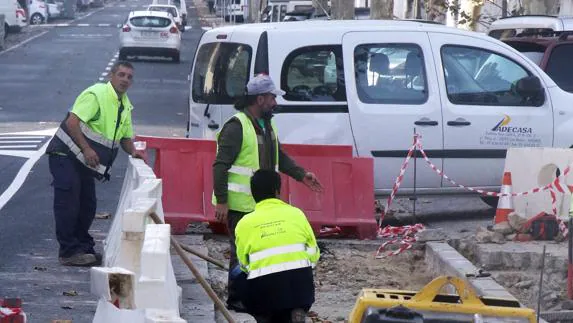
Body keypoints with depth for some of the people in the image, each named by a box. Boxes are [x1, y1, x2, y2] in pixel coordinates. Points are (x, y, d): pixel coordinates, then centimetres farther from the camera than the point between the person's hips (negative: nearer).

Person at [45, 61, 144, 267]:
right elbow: (72, 122, -25)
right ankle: (69, 252, -10)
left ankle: (83, 247, 21)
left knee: (88, 205, 10)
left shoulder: (125, 106, 12)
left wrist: (132, 152, 1)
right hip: (65, 155, -9)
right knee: (68, 203, -11)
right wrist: (86, 149, -28)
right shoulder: (96, 95, -17)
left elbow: (125, 136, 22)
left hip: (85, 163, 9)